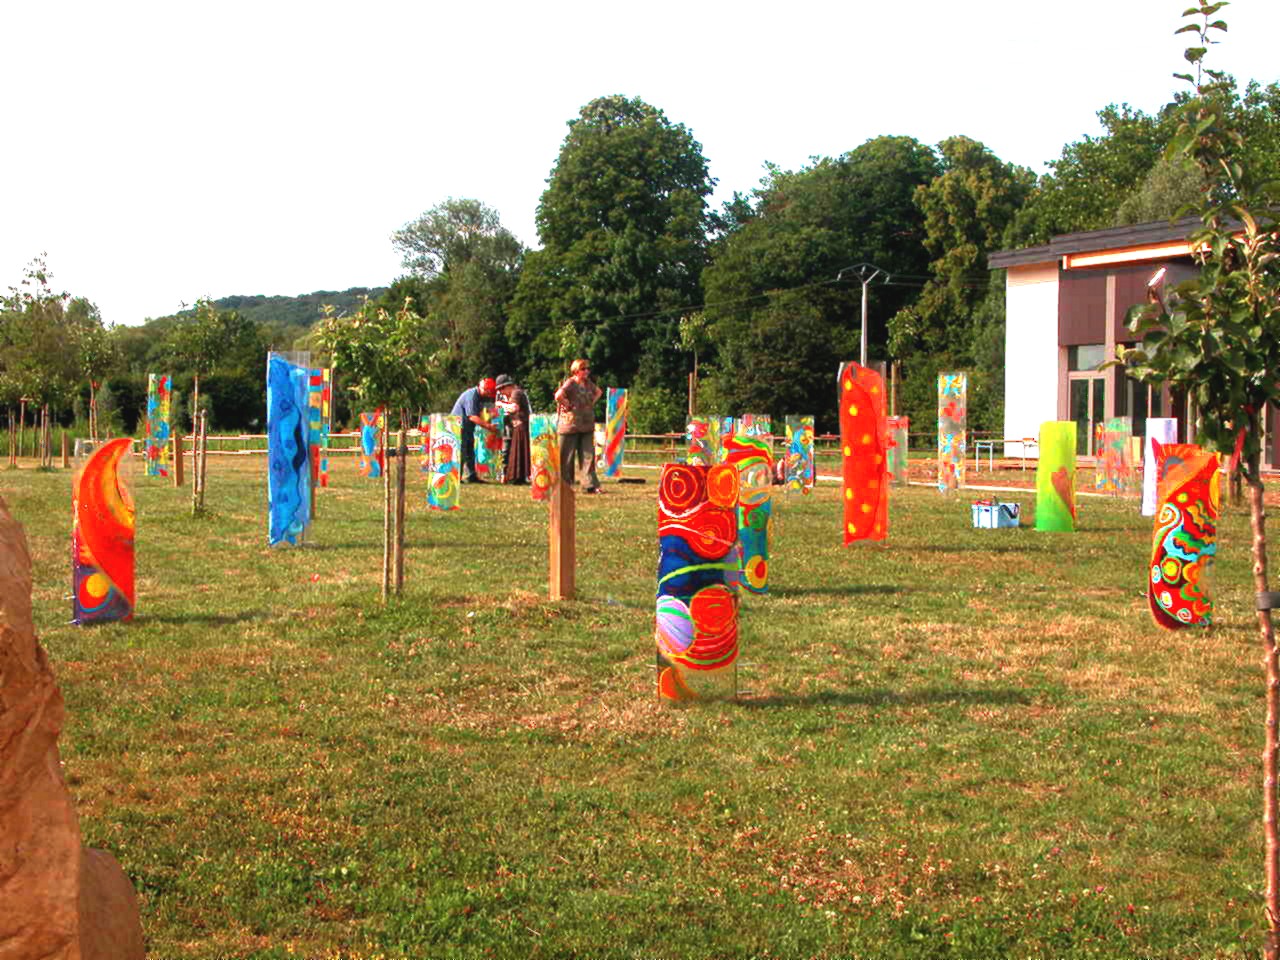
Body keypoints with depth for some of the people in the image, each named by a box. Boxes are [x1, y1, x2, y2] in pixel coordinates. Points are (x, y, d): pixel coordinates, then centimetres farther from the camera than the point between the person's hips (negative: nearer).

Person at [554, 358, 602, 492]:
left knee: (589, 456, 2)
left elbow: (598, 392, 33)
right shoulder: (570, 383, -11)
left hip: (587, 426, 7)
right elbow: (558, 396, -28)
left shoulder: (588, 384, 12)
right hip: (571, 425, -7)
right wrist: (568, 405, -15)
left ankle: (592, 485, 2)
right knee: (566, 457, 2)